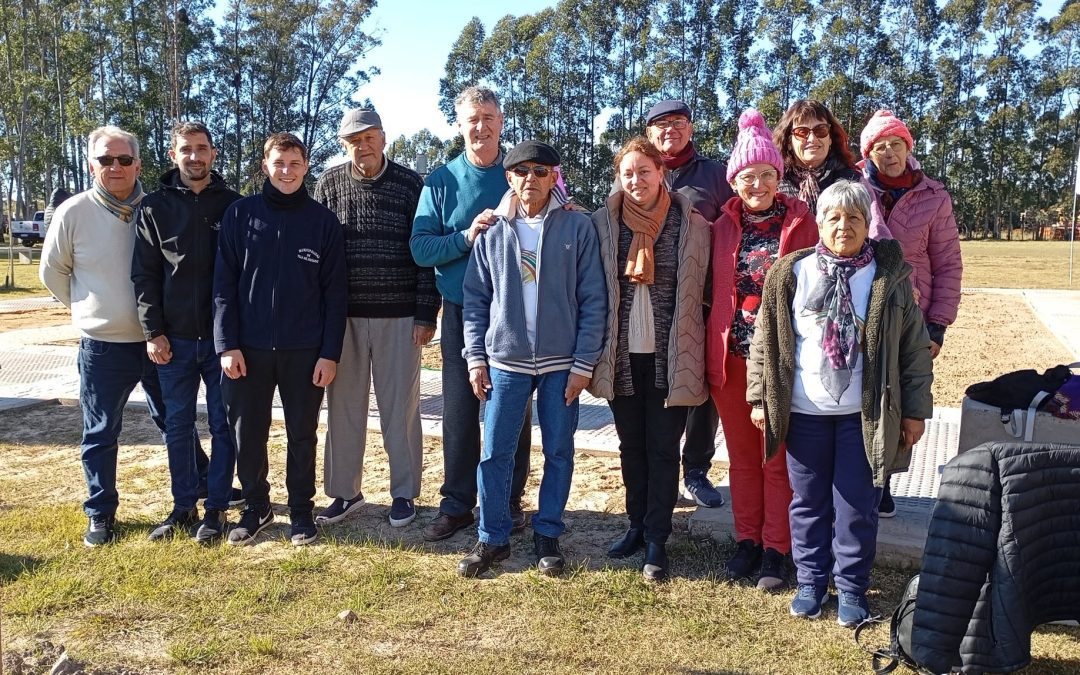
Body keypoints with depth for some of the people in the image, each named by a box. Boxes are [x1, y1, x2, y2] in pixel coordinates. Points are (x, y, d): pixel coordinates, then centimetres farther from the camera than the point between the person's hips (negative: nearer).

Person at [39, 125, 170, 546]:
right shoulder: (73, 213, -8)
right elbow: (52, 272, 5)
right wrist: (87, 307, 8)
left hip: (158, 341, 1)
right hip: (102, 347, -1)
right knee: (100, 435, 9)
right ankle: (101, 514, 22)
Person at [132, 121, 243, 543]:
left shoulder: (233, 205, 2)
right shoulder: (154, 208, 4)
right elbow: (144, 275, 3)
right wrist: (153, 331, -4)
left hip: (222, 337, -1)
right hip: (174, 339, 1)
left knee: (223, 425, 5)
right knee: (177, 426, 10)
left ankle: (216, 509, 15)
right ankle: (184, 508, 22)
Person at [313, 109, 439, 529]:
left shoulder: (410, 185, -2)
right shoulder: (329, 185, 5)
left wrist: (426, 314, -6)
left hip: (398, 316, -2)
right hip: (343, 316, 2)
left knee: (400, 407, 5)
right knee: (344, 406, 9)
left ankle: (404, 494, 18)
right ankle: (344, 492, 23)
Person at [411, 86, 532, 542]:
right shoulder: (442, 180, 5)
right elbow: (420, 248, -1)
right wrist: (466, 236, -17)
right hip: (461, 312, 0)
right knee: (459, 410, 4)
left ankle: (509, 501, 20)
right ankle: (456, 504, 16)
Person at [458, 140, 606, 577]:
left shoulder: (578, 228, -2)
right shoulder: (492, 232, 5)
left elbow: (593, 299, -3)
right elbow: (475, 299, 7)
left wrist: (584, 362, -7)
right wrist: (476, 357, 0)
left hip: (562, 363, -1)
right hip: (505, 361, 1)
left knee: (559, 452, 8)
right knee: (495, 453, 4)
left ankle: (548, 535, 23)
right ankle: (492, 538, 18)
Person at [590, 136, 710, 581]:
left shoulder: (690, 223, -3)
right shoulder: (603, 223, 2)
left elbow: (698, 290, 1)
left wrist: (690, 351, -1)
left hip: (668, 356, -2)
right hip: (622, 356, 3)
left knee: (663, 449, 4)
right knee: (631, 446, 14)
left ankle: (657, 540, 14)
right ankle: (637, 526, 29)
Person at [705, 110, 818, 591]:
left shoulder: (800, 221, -2)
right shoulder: (723, 227, 6)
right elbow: (712, 291, 9)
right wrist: (710, 353, 4)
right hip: (732, 356, 3)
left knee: (779, 457, 6)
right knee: (742, 456, 12)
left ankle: (776, 549, 17)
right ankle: (747, 540, 25)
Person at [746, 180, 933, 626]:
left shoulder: (890, 276, -1)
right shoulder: (792, 274, 0)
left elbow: (915, 347, 1)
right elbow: (765, 339, 4)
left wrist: (915, 409, -1)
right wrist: (760, 398, 1)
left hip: (864, 416, -1)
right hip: (804, 413, 1)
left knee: (857, 508, 6)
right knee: (808, 504, 11)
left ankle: (852, 588, 22)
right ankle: (811, 582, 27)